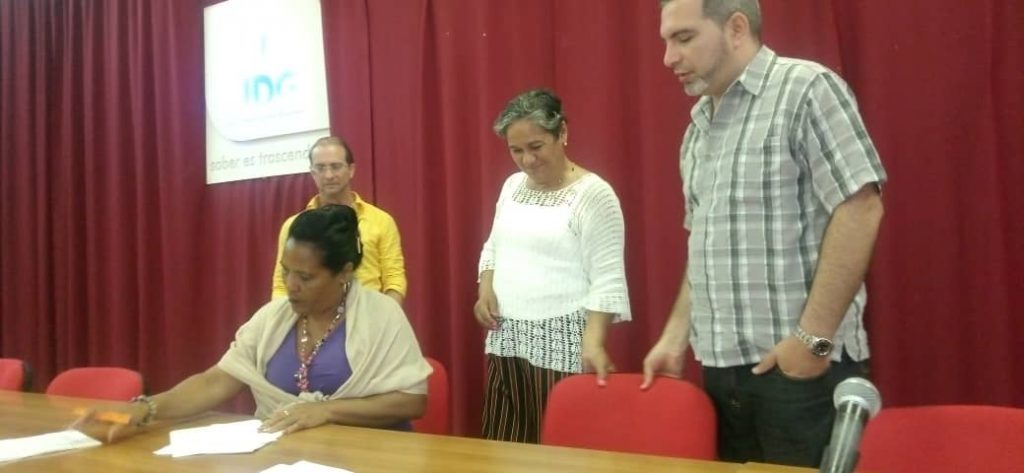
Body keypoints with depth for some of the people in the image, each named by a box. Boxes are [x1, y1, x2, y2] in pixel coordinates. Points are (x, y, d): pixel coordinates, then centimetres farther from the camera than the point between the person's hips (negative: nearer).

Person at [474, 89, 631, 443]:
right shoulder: (512, 185, 11)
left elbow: (607, 280, -14)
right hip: (506, 339, 7)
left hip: (563, 344, -6)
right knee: (502, 445, 10)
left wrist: (593, 341, -25)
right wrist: (486, 289, 3)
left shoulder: (593, 195, -11)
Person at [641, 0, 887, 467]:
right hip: (721, 369, 7)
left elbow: (859, 209, -15)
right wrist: (675, 338, 10)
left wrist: (813, 337, -18)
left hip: (803, 368, -7)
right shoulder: (698, 128, 14)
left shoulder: (805, 89, -8)